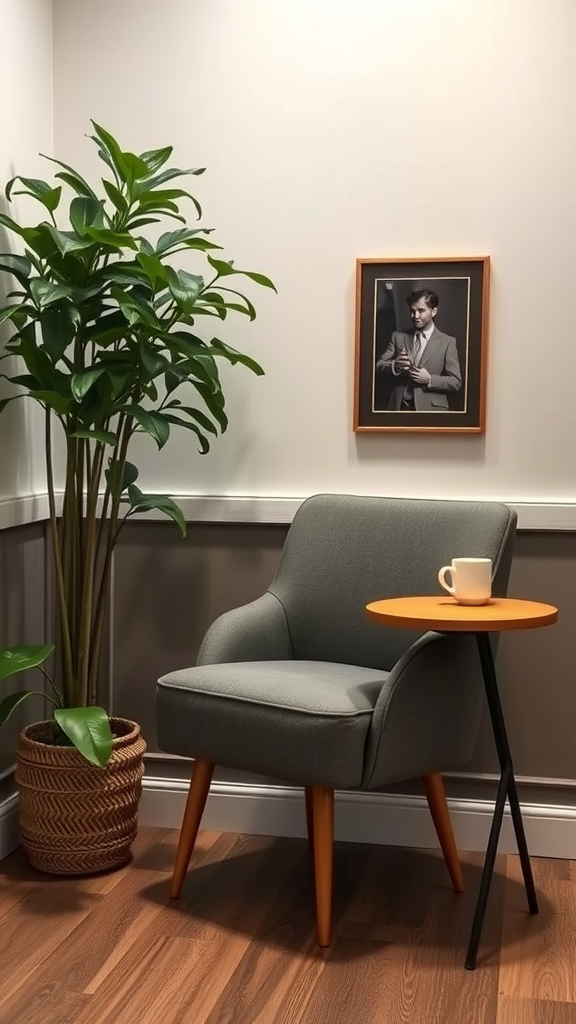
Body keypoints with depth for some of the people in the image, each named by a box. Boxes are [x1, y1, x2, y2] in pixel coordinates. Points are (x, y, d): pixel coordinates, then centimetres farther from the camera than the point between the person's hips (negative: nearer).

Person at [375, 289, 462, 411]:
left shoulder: (447, 342, 1)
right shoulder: (398, 337, 10)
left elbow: (456, 382, -1)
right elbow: (379, 367, 4)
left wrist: (430, 380, -16)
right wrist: (394, 365, -16)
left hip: (429, 409, -2)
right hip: (398, 406, 2)